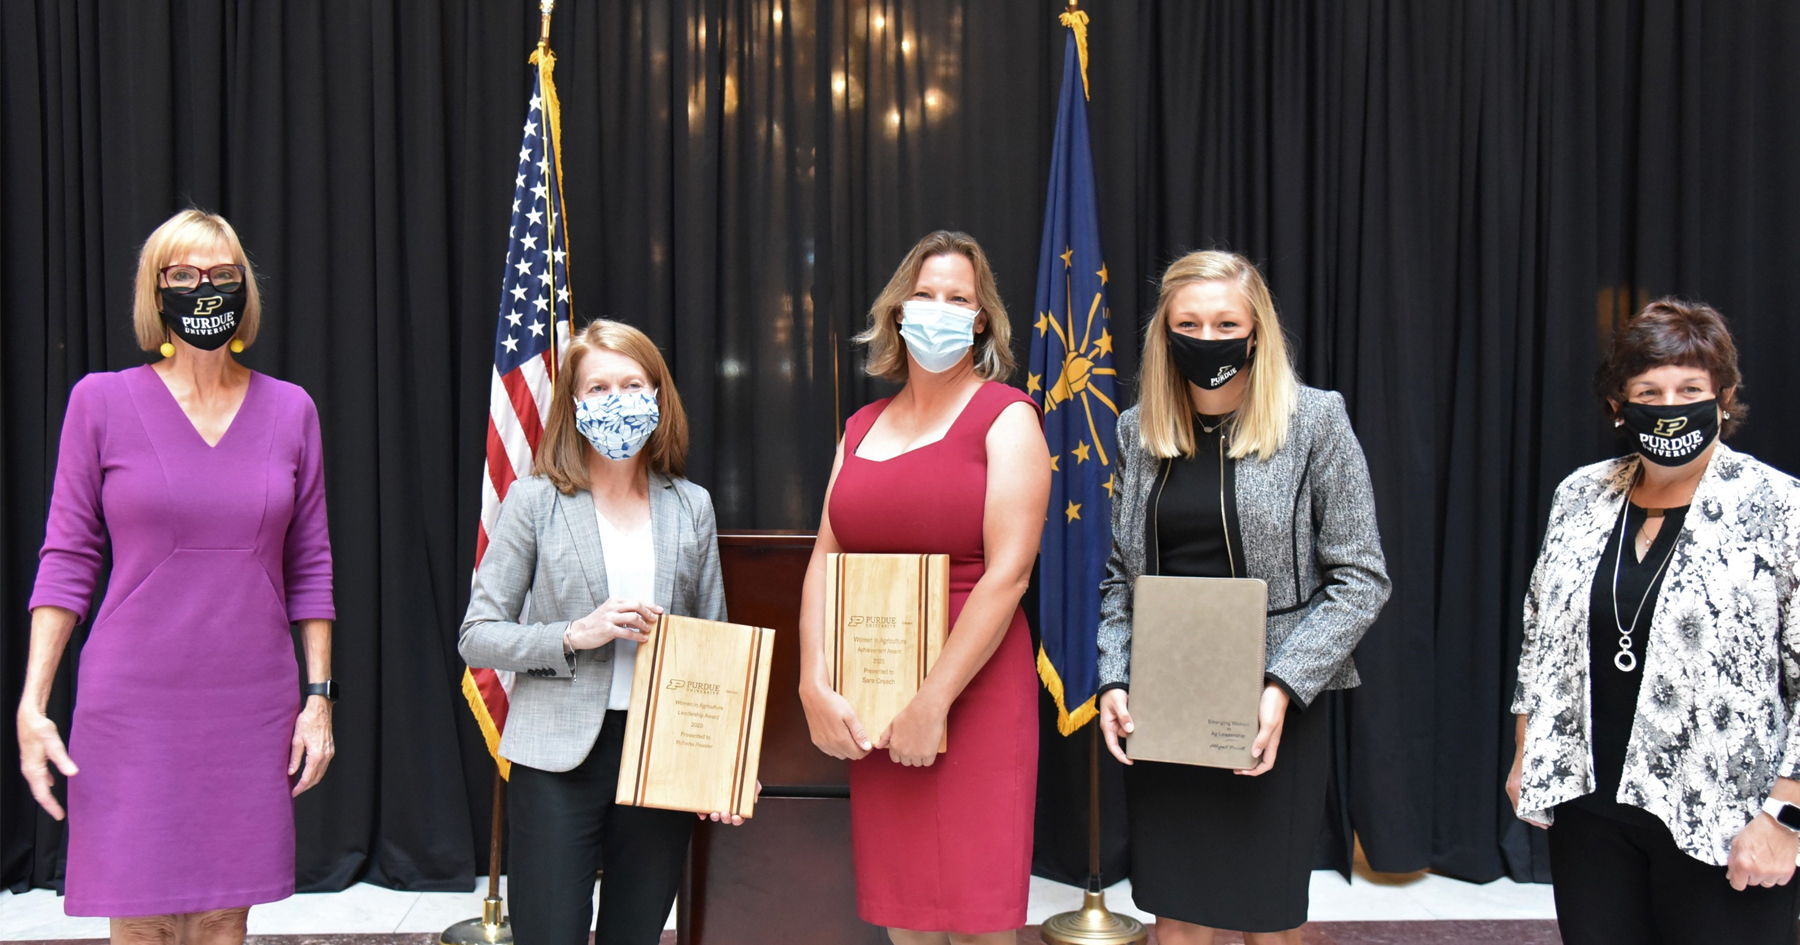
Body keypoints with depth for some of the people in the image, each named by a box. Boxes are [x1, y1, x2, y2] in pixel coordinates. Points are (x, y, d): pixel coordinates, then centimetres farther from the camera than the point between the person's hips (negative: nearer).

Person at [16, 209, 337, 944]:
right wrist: (31, 703, -5)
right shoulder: (102, 401, 0)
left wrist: (320, 695, 5)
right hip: (134, 706, -2)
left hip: (252, 710, 2)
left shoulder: (289, 409, 5)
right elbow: (67, 559, 1)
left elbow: (309, 565, 8)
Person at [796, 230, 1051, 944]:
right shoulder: (863, 426, 14)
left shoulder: (1006, 416, -3)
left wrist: (932, 701, -16)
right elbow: (825, 559, 8)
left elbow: (1007, 572, -12)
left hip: (975, 691, -5)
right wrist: (814, 685, -6)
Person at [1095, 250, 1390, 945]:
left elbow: (1359, 578, -7)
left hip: (1274, 714, -3)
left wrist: (1283, 689, -17)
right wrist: (1113, 681, -3)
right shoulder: (1137, 431, 6)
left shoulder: (1315, 421, -6)